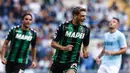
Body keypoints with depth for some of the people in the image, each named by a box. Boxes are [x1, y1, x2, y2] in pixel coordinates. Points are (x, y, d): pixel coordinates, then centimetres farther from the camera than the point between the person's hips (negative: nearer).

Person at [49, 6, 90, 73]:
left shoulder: (85, 30, -1)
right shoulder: (63, 27, -10)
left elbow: (85, 45, 15)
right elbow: (53, 44, -8)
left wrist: (85, 51, -7)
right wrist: (64, 48, -25)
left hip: (73, 62, 0)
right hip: (59, 60, 0)